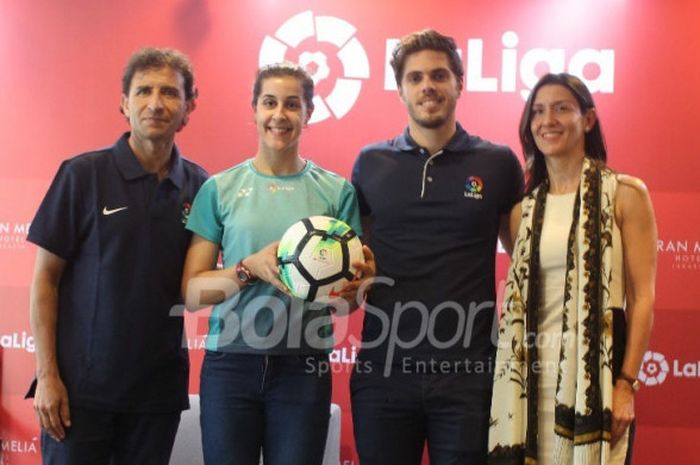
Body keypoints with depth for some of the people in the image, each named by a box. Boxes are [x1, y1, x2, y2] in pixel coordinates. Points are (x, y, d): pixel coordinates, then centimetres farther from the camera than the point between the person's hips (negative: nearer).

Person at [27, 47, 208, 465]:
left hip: (160, 388, 3)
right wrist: (47, 375, -8)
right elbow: (45, 278, -3)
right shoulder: (83, 174, -6)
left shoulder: (199, 186, 2)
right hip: (81, 387, -2)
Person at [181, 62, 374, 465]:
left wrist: (358, 283, -16)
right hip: (230, 362, 0)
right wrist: (250, 269, -17)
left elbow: (349, 298, 7)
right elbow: (192, 292, 0)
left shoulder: (337, 190, 3)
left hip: (305, 367, 0)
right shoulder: (220, 188, 2)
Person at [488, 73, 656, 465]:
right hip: (534, 377, 4)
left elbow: (643, 296, -4)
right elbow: (517, 299, 12)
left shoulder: (624, 194, 0)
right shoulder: (526, 207, 11)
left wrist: (627, 383, -11)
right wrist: (512, 382, 4)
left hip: (595, 374, -3)